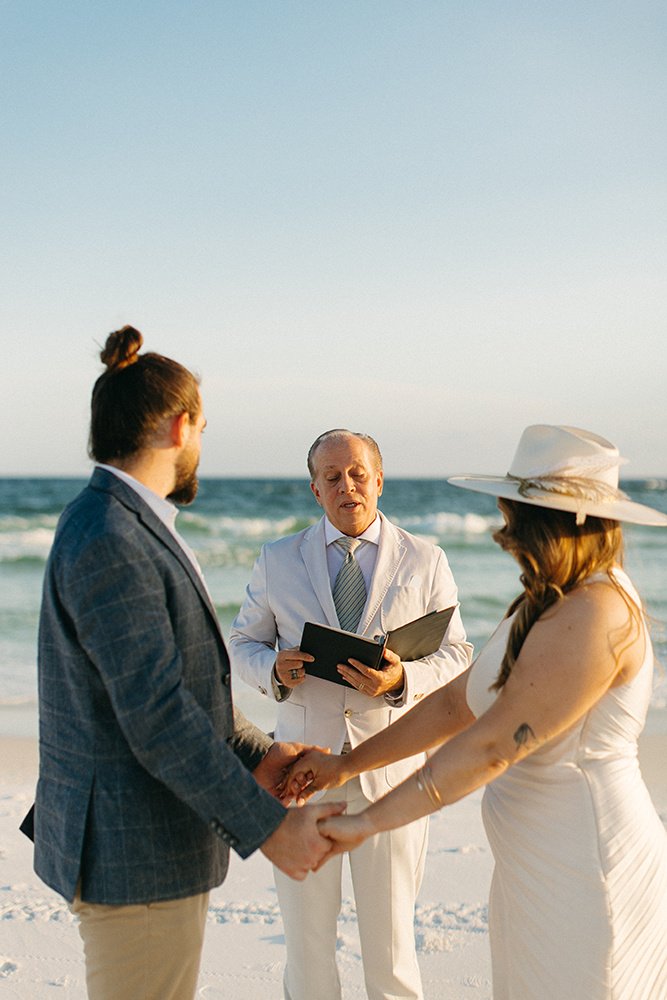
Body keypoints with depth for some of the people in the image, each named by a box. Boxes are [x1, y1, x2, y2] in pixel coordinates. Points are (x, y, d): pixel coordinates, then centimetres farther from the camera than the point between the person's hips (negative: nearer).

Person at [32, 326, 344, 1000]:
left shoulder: (126, 528, 11)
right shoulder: (108, 543, -22)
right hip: (132, 853, -10)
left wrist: (254, 755, 10)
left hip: (157, 838, 10)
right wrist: (268, 828, -21)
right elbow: (156, 718, -26)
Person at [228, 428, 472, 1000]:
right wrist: (274, 669, -12)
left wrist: (402, 680, -20)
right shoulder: (278, 561, 4)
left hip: (390, 766, -1)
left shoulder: (425, 562, 1)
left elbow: (456, 657, 0)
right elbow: (244, 645, 11)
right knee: (305, 932, 12)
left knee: (390, 927, 10)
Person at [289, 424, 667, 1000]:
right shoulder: (546, 606, 10)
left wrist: (368, 822, -22)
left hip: (585, 872, -9)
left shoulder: (595, 612, -23)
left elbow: (492, 744, -26)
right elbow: (457, 703, 13)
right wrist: (348, 765, 13)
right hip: (536, 867, 9)